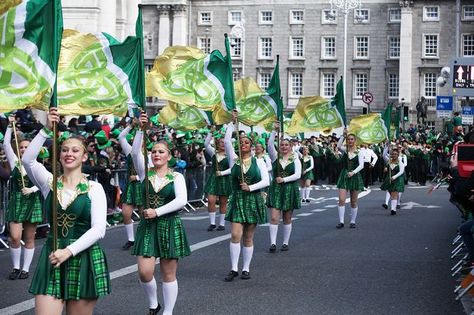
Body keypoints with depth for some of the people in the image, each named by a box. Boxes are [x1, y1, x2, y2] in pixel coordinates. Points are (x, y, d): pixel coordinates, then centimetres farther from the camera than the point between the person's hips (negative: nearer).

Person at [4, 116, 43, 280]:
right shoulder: (14, 162, 5)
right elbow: (6, 144, -3)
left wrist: (32, 189, -21)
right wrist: (10, 126, -9)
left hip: (32, 201, -1)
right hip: (16, 201, 1)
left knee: (29, 239, 4)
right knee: (15, 237, -9)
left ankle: (25, 268, 14)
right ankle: (16, 267, 8)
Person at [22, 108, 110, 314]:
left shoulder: (94, 188, -1)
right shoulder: (49, 183, 6)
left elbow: (98, 229, -10)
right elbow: (27, 160, -12)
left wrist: (69, 251, -19)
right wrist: (46, 130, -18)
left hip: (84, 259, -2)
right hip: (52, 258, 2)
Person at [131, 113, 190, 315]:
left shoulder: (176, 177, 0)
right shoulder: (145, 172, 5)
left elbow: (182, 200, -15)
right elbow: (135, 151, -10)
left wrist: (157, 211, -21)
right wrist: (141, 129, -21)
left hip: (170, 226, -2)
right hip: (147, 226, 2)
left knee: (168, 274, 5)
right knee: (144, 272, -8)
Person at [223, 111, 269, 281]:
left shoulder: (258, 162, 3)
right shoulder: (234, 160, 4)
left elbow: (266, 181, -3)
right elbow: (227, 141, -7)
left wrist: (250, 187, -15)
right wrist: (233, 122, -7)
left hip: (253, 201, 0)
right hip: (237, 200, 0)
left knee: (248, 238, 5)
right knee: (235, 235, -11)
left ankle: (246, 268, 14)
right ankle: (234, 269, -6)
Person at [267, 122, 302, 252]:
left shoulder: (295, 159, 3)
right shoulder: (275, 157, 5)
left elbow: (297, 175, -7)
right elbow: (270, 144, -10)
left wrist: (284, 179, -17)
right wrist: (275, 131, -19)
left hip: (290, 190, 0)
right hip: (275, 189, 0)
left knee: (287, 219, 7)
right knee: (274, 217, -9)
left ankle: (285, 243, 16)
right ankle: (273, 243, -8)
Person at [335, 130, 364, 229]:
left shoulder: (359, 152, 1)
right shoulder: (345, 150, 4)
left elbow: (361, 165, -10)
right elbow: (338, 146, -19)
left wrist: (353, 172, -24)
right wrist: (343, 135, -24)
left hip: (355, 176, 0)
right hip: (344, 176, 1)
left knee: (354, 201, 6)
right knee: (341, 199, -10)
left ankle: (352, 221, 16)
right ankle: (341, 221, -7)